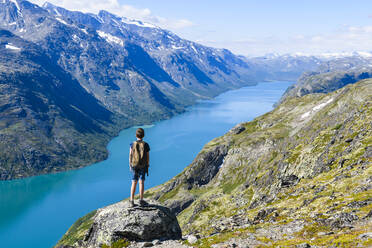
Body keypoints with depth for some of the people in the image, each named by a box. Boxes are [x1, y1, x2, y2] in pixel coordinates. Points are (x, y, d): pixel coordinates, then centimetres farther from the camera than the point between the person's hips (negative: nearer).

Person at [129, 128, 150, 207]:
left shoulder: (133, 144, -10)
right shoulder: (146, 145, -12)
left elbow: (130, 156, -5)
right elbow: (147, 157, -6)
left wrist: (130, 166, 8)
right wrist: (147, 167, 7)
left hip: (134, 167, 1)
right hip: (143, 167, -1)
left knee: (134, 183, 6)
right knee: (141, 183, 9)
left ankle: (132, 201, 4)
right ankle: (141, 200, 10)